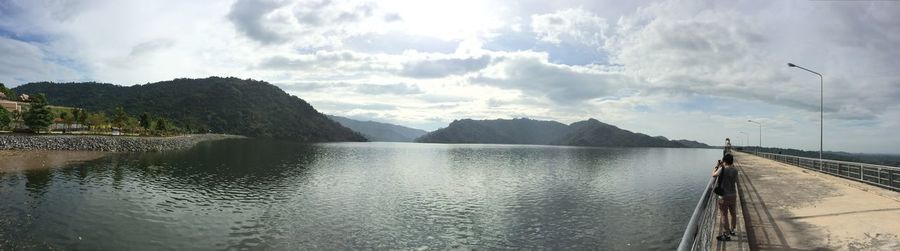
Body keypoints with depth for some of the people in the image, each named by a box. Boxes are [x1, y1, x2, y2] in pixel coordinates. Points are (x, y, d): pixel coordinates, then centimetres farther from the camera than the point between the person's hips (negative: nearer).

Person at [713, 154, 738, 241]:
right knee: (733, 213, 20)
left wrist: (717, 166, 12)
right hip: (733, 195, 6)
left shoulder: (722, 169, -18)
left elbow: (714, 175, -1)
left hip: (724, 196, -6)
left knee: (724, 215, 0)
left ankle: (726, 235, 4)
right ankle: (732, 230, 38)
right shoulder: (735, 170, -2)